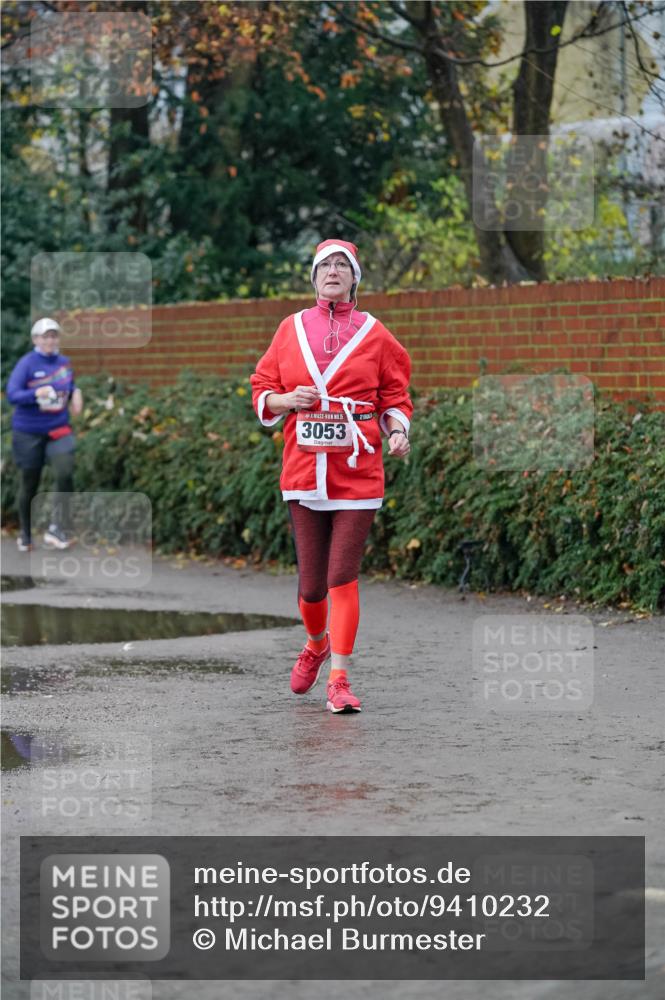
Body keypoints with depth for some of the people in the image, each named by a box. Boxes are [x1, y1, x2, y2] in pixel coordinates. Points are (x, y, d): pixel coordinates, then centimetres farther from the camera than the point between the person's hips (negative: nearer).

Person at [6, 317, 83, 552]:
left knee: (65, 474, -20)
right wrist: (36, 394, -35)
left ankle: (57, 529, -11)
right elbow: (12, 394, -18)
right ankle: (25, 536, 25)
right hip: (29, 432, -3)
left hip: (59, 429, 3)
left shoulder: (64, 362, 4)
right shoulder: (26, 363, -11)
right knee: (29, 484, 7)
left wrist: (76, 393, 0)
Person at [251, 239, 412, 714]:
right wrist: (286, 399, -9)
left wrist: (398, 432, -11)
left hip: (357, 474, -2)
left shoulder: (374, 334, 4)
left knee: (343, 576, -9)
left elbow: (395, 397, 8)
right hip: (304, 472, 2)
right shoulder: (292, 329, 8)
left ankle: (339, 680, -6)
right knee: (312, 580, 6)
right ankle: (316, 644, 37)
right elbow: (262, 392, 12)